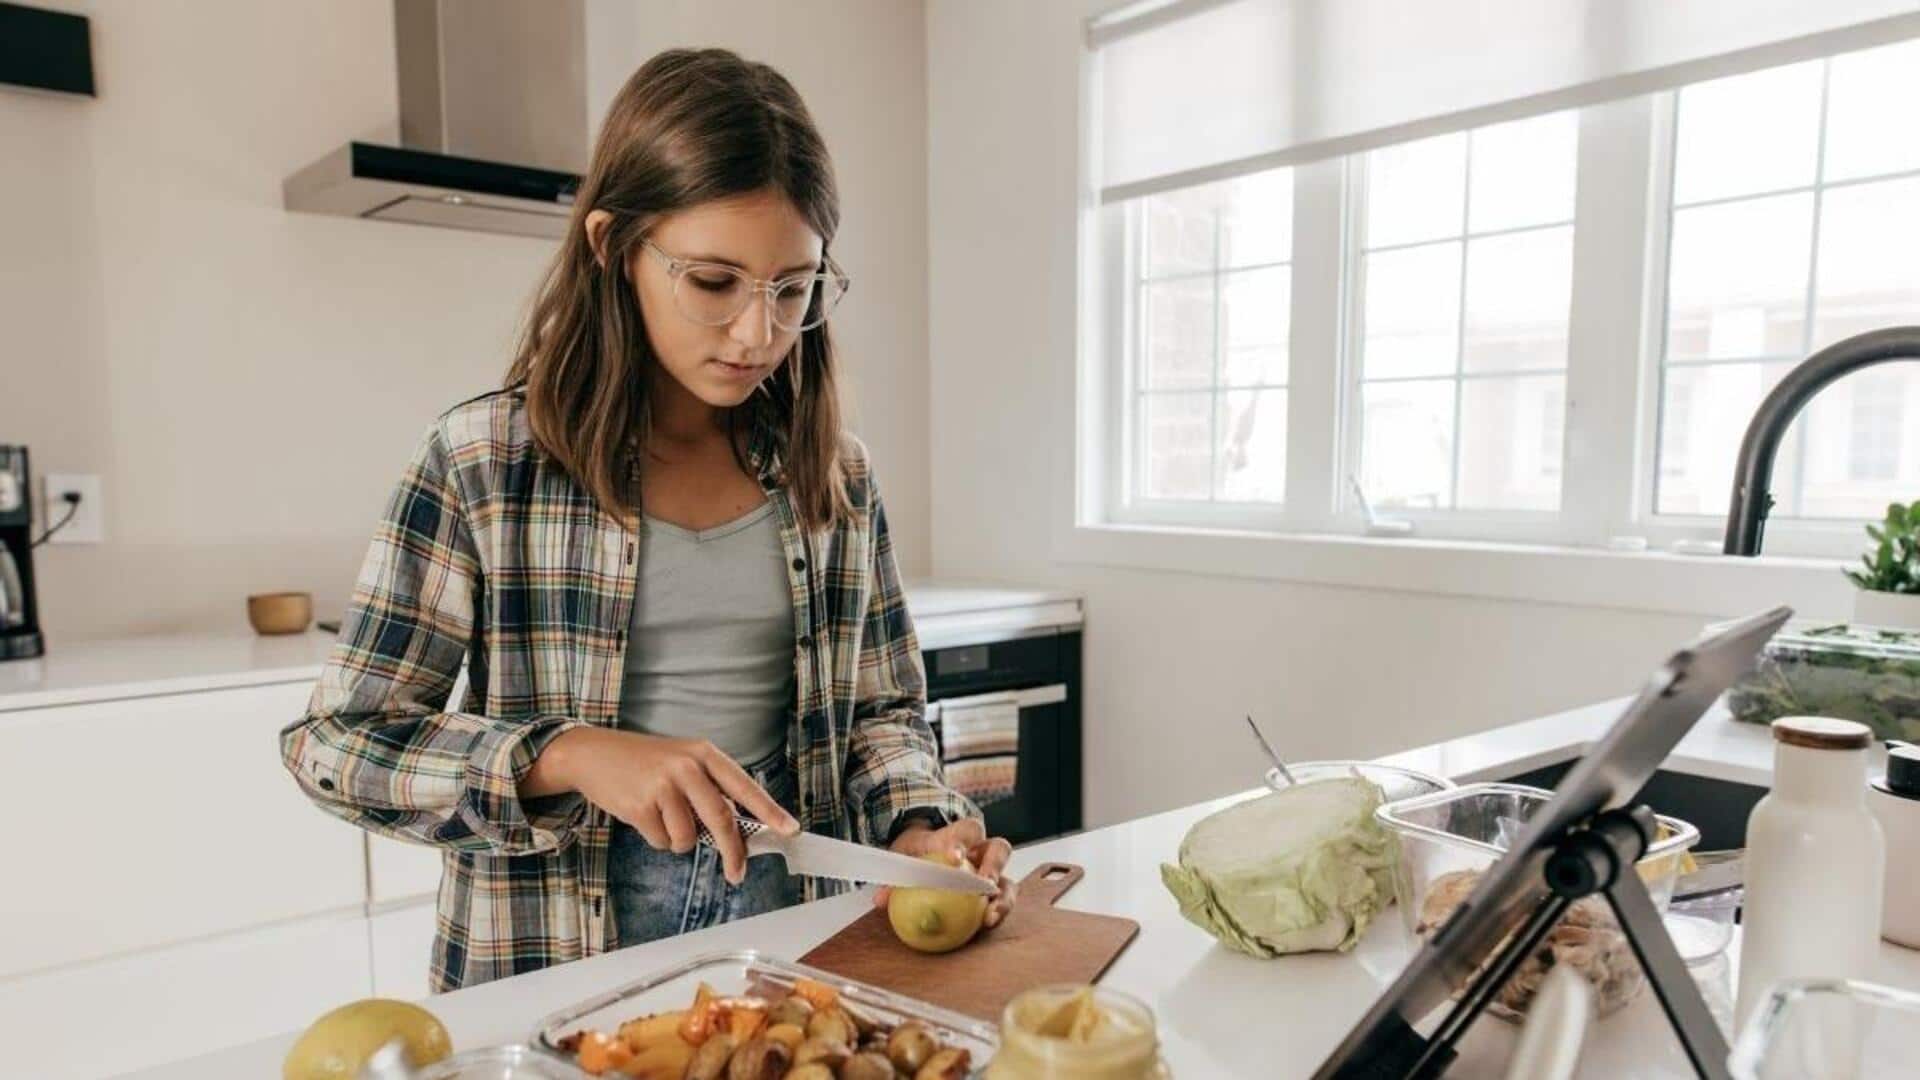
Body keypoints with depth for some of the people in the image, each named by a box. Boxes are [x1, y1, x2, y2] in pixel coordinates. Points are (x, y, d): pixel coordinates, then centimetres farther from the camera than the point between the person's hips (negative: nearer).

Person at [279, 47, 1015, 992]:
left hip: (793, 937, 2)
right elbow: (332, 740, -5)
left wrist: (918, 826, -10)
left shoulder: (835, 474, 3)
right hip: (555, 952, -1)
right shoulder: (480, 463, -7)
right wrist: (569, 756, -20)